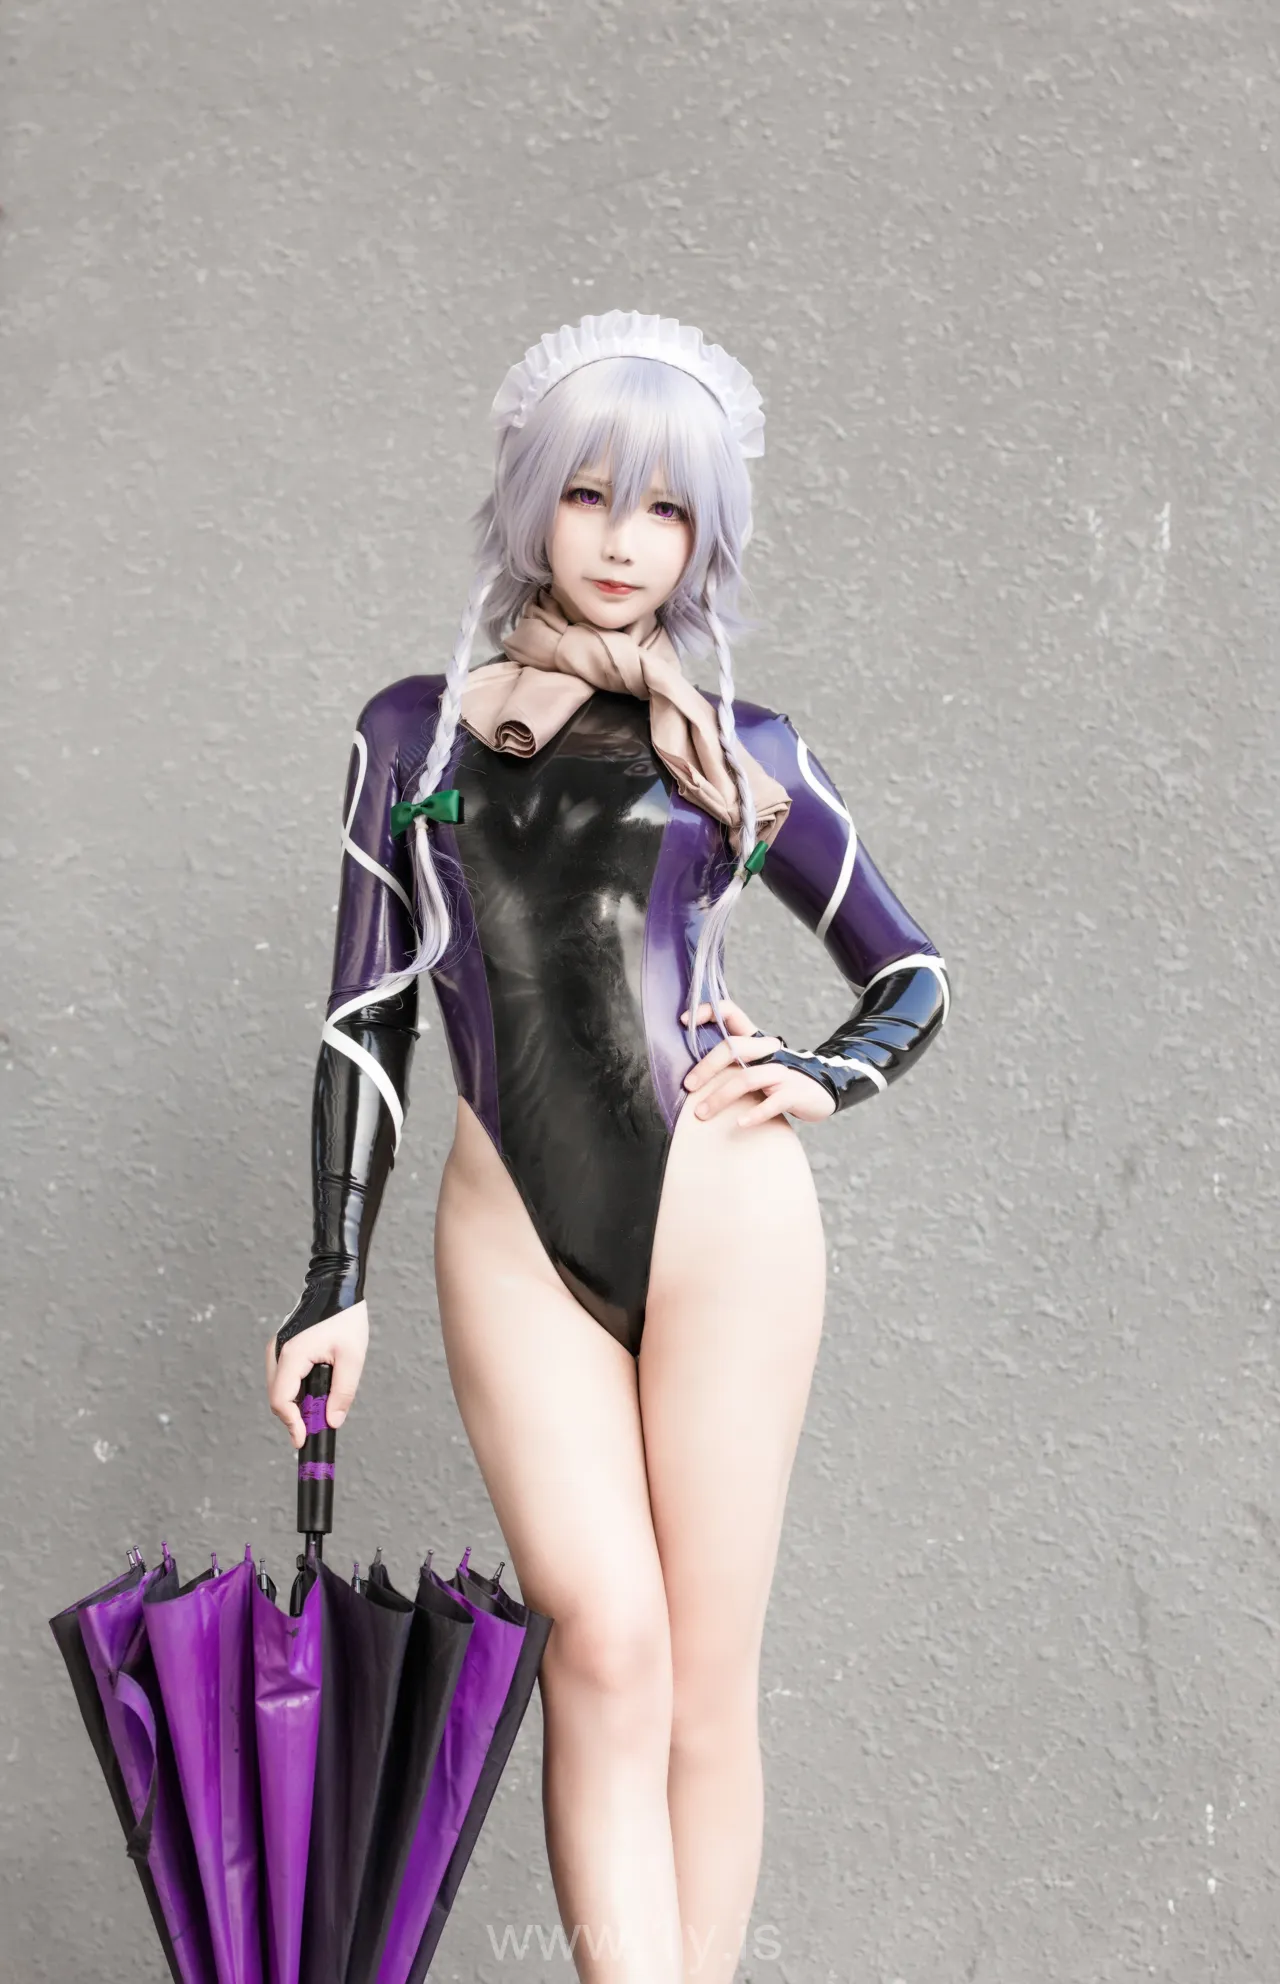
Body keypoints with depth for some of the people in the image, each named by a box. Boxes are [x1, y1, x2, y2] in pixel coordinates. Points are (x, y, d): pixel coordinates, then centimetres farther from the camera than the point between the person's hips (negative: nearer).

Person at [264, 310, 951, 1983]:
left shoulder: (746, 758, 9)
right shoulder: (415, 731, 10)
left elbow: (916, 979, 18)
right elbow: (366, 1019, 9)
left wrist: (828, 1079, -2)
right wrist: (336, 1282, 5)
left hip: (726, 1222, 0)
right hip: (515, 1240, 0)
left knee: (706, 1671, 2)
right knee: (605, 1644, -12)